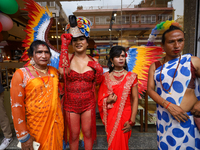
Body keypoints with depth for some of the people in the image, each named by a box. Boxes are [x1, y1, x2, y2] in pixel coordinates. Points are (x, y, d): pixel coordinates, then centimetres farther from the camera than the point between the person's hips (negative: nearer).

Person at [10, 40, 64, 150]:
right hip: (35, 126, -3)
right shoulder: (21, 74, -11)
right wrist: (23, 136, -11)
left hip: (56, 123, 4)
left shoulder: (54, 71, 1)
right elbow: (16, 106, -11)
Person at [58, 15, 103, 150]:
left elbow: (97, 83, 6)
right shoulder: (68, 58, -6)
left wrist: (99, 71, -14)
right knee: (74, 135, 17)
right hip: (71, 104, -1)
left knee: (88, 133, 19)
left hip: (88, 103, 1)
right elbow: (62, 71, -27)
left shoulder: (94, 62, -2)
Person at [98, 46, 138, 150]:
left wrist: (132, 121, -9)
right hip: (111, 115, 1)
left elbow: (135, 99, -5)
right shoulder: (105, 77, -1)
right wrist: (107, 100, -17)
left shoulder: (131, 77, -3)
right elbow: (100, 98, 5)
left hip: (125, 115, 0)